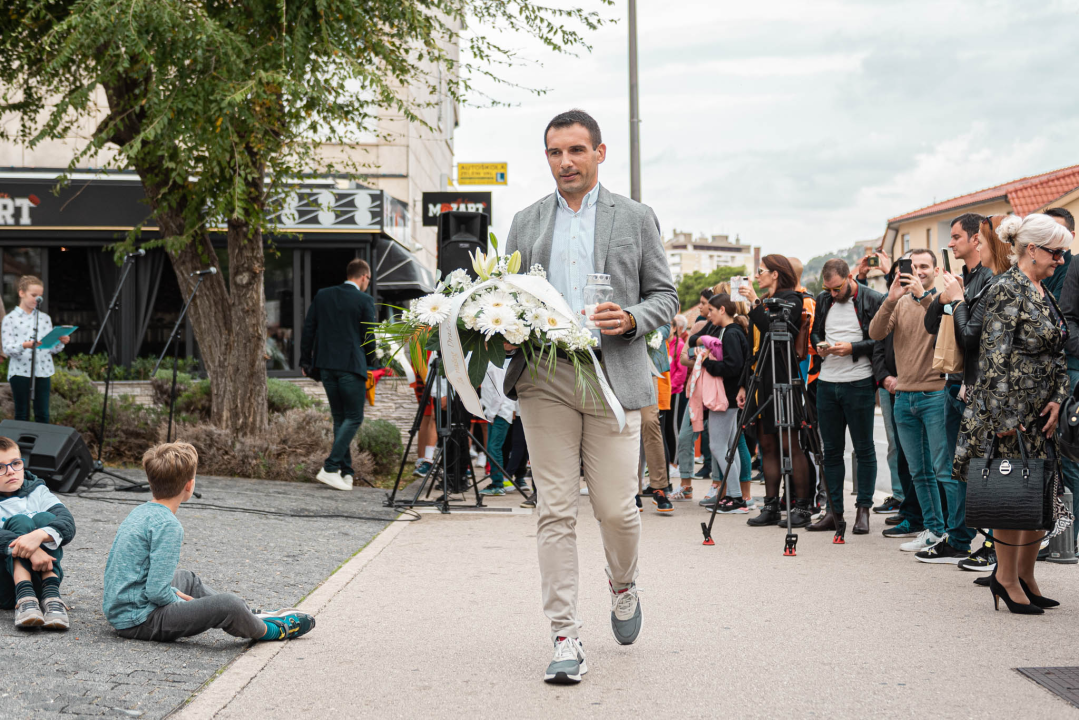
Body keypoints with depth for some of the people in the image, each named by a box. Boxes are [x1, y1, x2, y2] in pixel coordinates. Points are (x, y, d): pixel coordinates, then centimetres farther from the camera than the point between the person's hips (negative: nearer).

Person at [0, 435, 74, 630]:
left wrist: (39, 536, -32)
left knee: (44, 518, -18)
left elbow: (67, 523, -9)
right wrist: (30, 550, -36)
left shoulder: (37, 492, 11)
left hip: (39, 579, 2)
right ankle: (24, 598, -41)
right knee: (19, 521, -21)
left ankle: (51, 595, -35)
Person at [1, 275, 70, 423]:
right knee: (22, 414, 2)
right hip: (20, 371, -4)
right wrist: (24, 345, -29)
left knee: (42, 414, 4)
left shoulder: (45, 318, 12)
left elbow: (52, 348, 11)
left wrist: (61, 342, -11)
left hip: (43, 371, 4)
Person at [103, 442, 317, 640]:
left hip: (117, 610, 11)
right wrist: (183, 605, -5)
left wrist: (174, 594, 15)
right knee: (228, 605, -17)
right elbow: (156, 592, -23)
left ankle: (251, 617, 36)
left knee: (189, 580, 33)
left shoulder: (139, 512, 7)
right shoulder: (168, 525, -20)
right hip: (139, 621, -11)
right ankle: (270, 630, 11)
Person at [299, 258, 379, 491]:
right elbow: (369, 336, -5)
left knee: (339, 418, 13)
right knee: (354, 418, 2)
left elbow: (308, 329, 8)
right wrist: (372, 361, 13)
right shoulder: (364, 300, -6)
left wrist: (306, 361, 16)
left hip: (325, 366, 5)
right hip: (351, 365, -5)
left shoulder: (322, 295, 8)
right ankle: (330, 468, -10)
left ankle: (345, 470, 12)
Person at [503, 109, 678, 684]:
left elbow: (665, 295, 9)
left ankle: (623, 584, 32)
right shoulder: (526, 223, 16)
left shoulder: (636, 219, 10)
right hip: (545, 378, 2)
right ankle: (565, 637, 1)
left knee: (615, 507, -1)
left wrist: (631, 319, -11)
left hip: (613, 376, -1)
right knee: (556, 511, -2)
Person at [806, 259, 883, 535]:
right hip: (827, 383, 5)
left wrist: (852, 348, -17)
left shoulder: (873, 300, -6)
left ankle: (863, 510, 8)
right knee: (831, 449, 8)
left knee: (864, 449, 2)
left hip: (859, 383, -5)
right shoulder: (823, 300, 11)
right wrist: (819, 345, 1)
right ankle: (834, 511, 15)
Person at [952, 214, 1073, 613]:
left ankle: (1025, 576, 19)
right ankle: (1006, 577, 9)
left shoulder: (1044, 294, 15)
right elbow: (996, 359, -17)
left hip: (1041, 413, 9)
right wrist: (1005, 417, -19)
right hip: (1010, 411, -9)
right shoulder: (1007, 291, -13)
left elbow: (1057, 355, 20)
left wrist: (1057, 399, 6)